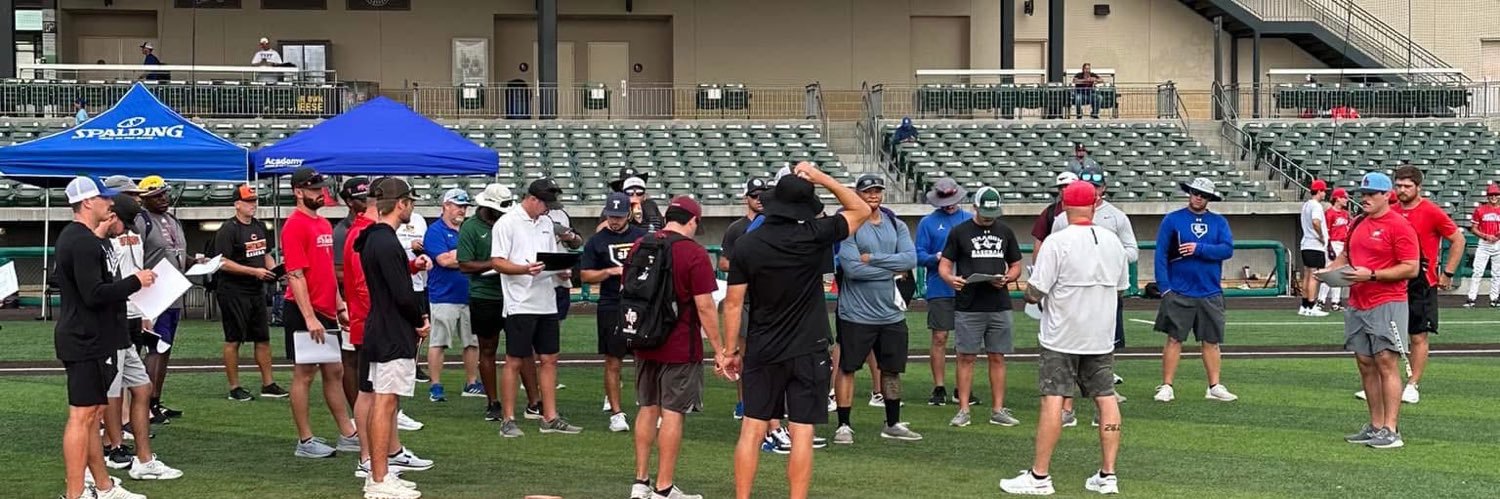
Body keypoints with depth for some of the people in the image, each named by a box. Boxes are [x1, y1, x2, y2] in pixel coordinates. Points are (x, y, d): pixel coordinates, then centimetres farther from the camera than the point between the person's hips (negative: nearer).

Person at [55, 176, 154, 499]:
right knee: (82, 416, -8)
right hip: (87, 342, -11)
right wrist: (135, 281, -13)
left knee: (92, 414, 15)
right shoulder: (84, 243, -19)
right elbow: (95, 294, -24)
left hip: (84, 339, 11)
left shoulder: (72, 237, 15)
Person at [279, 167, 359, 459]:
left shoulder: (324, 225, 14)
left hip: (327, 312, 9)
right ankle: (305, 442, 6)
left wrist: (340, 307, 16)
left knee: (335, 372, 12)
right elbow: (295, 275, -19)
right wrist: (309, 317, -23)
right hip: (304, 313, -9)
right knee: (304, 374, -1)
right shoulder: (295, 225, -13)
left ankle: (348, 435, 19)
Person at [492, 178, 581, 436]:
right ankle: (508, 420, 7)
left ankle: (550, 418, 14)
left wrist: (561, 271, -1)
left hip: (546, 303, 7)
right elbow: (497, 261, -11)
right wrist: (525, 269, -26)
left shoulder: (547, 223, 15)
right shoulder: (507, 223, -7)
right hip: (520, 304, -7)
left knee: (549, 359, 8)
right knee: (514, 362, 0)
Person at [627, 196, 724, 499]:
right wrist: (719, 349, -9)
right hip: (680, 349, -6)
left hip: (645, 345, 6)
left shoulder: (638, 247, 6)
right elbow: (705, 306, -15)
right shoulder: (695, 254, -13)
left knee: (648, 409, 15)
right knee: (672, 414, -1)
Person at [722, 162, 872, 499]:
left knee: (752, 430, 7)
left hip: (761, 351, 2)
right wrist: (820, 177, 7)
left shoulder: (746, 245, -4)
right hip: (808, 352, -2)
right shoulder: (815, 235, -9)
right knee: (802, 435, 2)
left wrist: (730, 351, 8)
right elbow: (862, 210, 6)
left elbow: (733, 303, -1)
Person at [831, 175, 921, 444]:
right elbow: (852, 268, -20)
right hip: (856, 313, -5)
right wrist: (892, 269, -11)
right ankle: (843, 425, 10)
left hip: (891, 311, 5)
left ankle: (892, 424, 27)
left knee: (892, 369, 14)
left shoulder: (897, 226, 8)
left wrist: (872, 258, -14)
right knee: (847, 368, 2)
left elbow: (910, 259, -7)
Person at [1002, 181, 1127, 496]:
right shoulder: (1113, 242, 4)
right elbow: (1121, 288, 15)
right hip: (1101, 338, 5)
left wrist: (1029, 294, 8)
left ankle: (1040, 476, -2)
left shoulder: (1057, 242, -13)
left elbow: (1034, 293, -14)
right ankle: (1108, 476, 9)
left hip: (1061, 339, -5)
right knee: (1106, 399, 7)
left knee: (1052, 400, -4)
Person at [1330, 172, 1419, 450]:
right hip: (1357, 306, 8)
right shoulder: (1359, 224, 16)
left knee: (1385, 362, -11)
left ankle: (1391, 430, -11)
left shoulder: (1399, 226, -9)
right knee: (1365, 364, 8)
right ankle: (1375, 426, 14)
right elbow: (1347, 255, 30)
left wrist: (1371, 275, -19)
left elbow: (1412, 269, -14)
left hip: (1387, 304, -8)